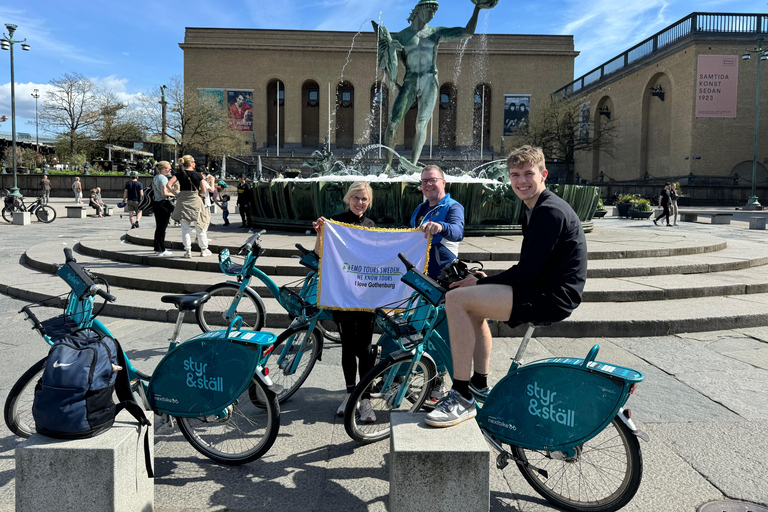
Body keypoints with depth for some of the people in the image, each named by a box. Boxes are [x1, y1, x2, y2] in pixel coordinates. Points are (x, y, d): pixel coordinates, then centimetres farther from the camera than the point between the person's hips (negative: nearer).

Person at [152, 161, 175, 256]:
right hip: (164, 204, -9)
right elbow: (164, 193, -22)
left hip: (156, 203, 9)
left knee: (158, 227, 14)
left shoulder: (155, 178, 16)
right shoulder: (163, 178, -13)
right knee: (162, 228, -4)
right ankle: (161, 250, -1)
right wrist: (174, 194, -6)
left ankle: (157, 248, 21)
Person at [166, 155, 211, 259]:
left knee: (185, 228, 8)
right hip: (195, 201, -1)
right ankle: (204, 250, 17)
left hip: (183, 201, 2)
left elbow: (168, 184, -9)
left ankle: (188, 251, 6)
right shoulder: (198, 174, -3)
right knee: (200, 228, 10)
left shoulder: (180, 174, 0)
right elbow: (204, 191, -4)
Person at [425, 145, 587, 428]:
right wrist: (488, 280, 6)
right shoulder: (536, 209, 17)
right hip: (542, 290, 11)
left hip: (551, 297, -11)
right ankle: (480, 386, 26)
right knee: (472, 304, 23)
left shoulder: (550, 211, -16)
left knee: (456, 299, -20)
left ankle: (462, 398, -15)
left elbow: (527, 271, -21)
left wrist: (480, 283, -10)